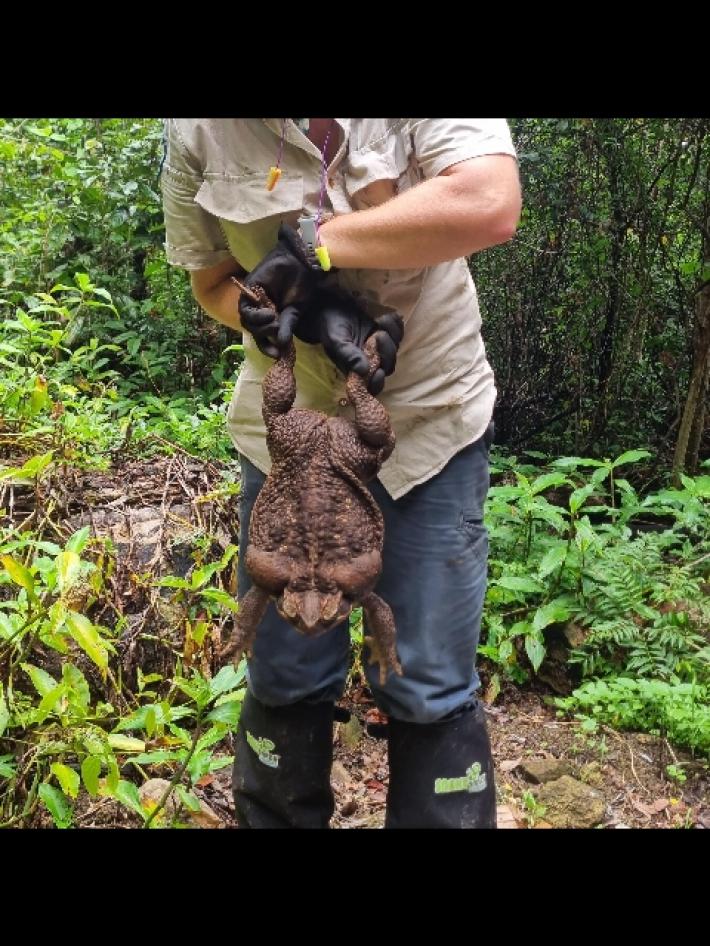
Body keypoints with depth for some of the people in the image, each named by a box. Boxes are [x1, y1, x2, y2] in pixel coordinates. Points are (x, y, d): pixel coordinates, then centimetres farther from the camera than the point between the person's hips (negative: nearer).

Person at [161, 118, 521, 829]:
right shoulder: (197, 130, -7)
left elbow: (491, 203, -29)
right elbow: (213, 284, 2)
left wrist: (311, 242, -25)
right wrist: (310, 309, -18)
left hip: (430, 421, -2)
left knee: (429, 691, 3)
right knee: (285, 679, 11)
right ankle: (276, 818, 36)